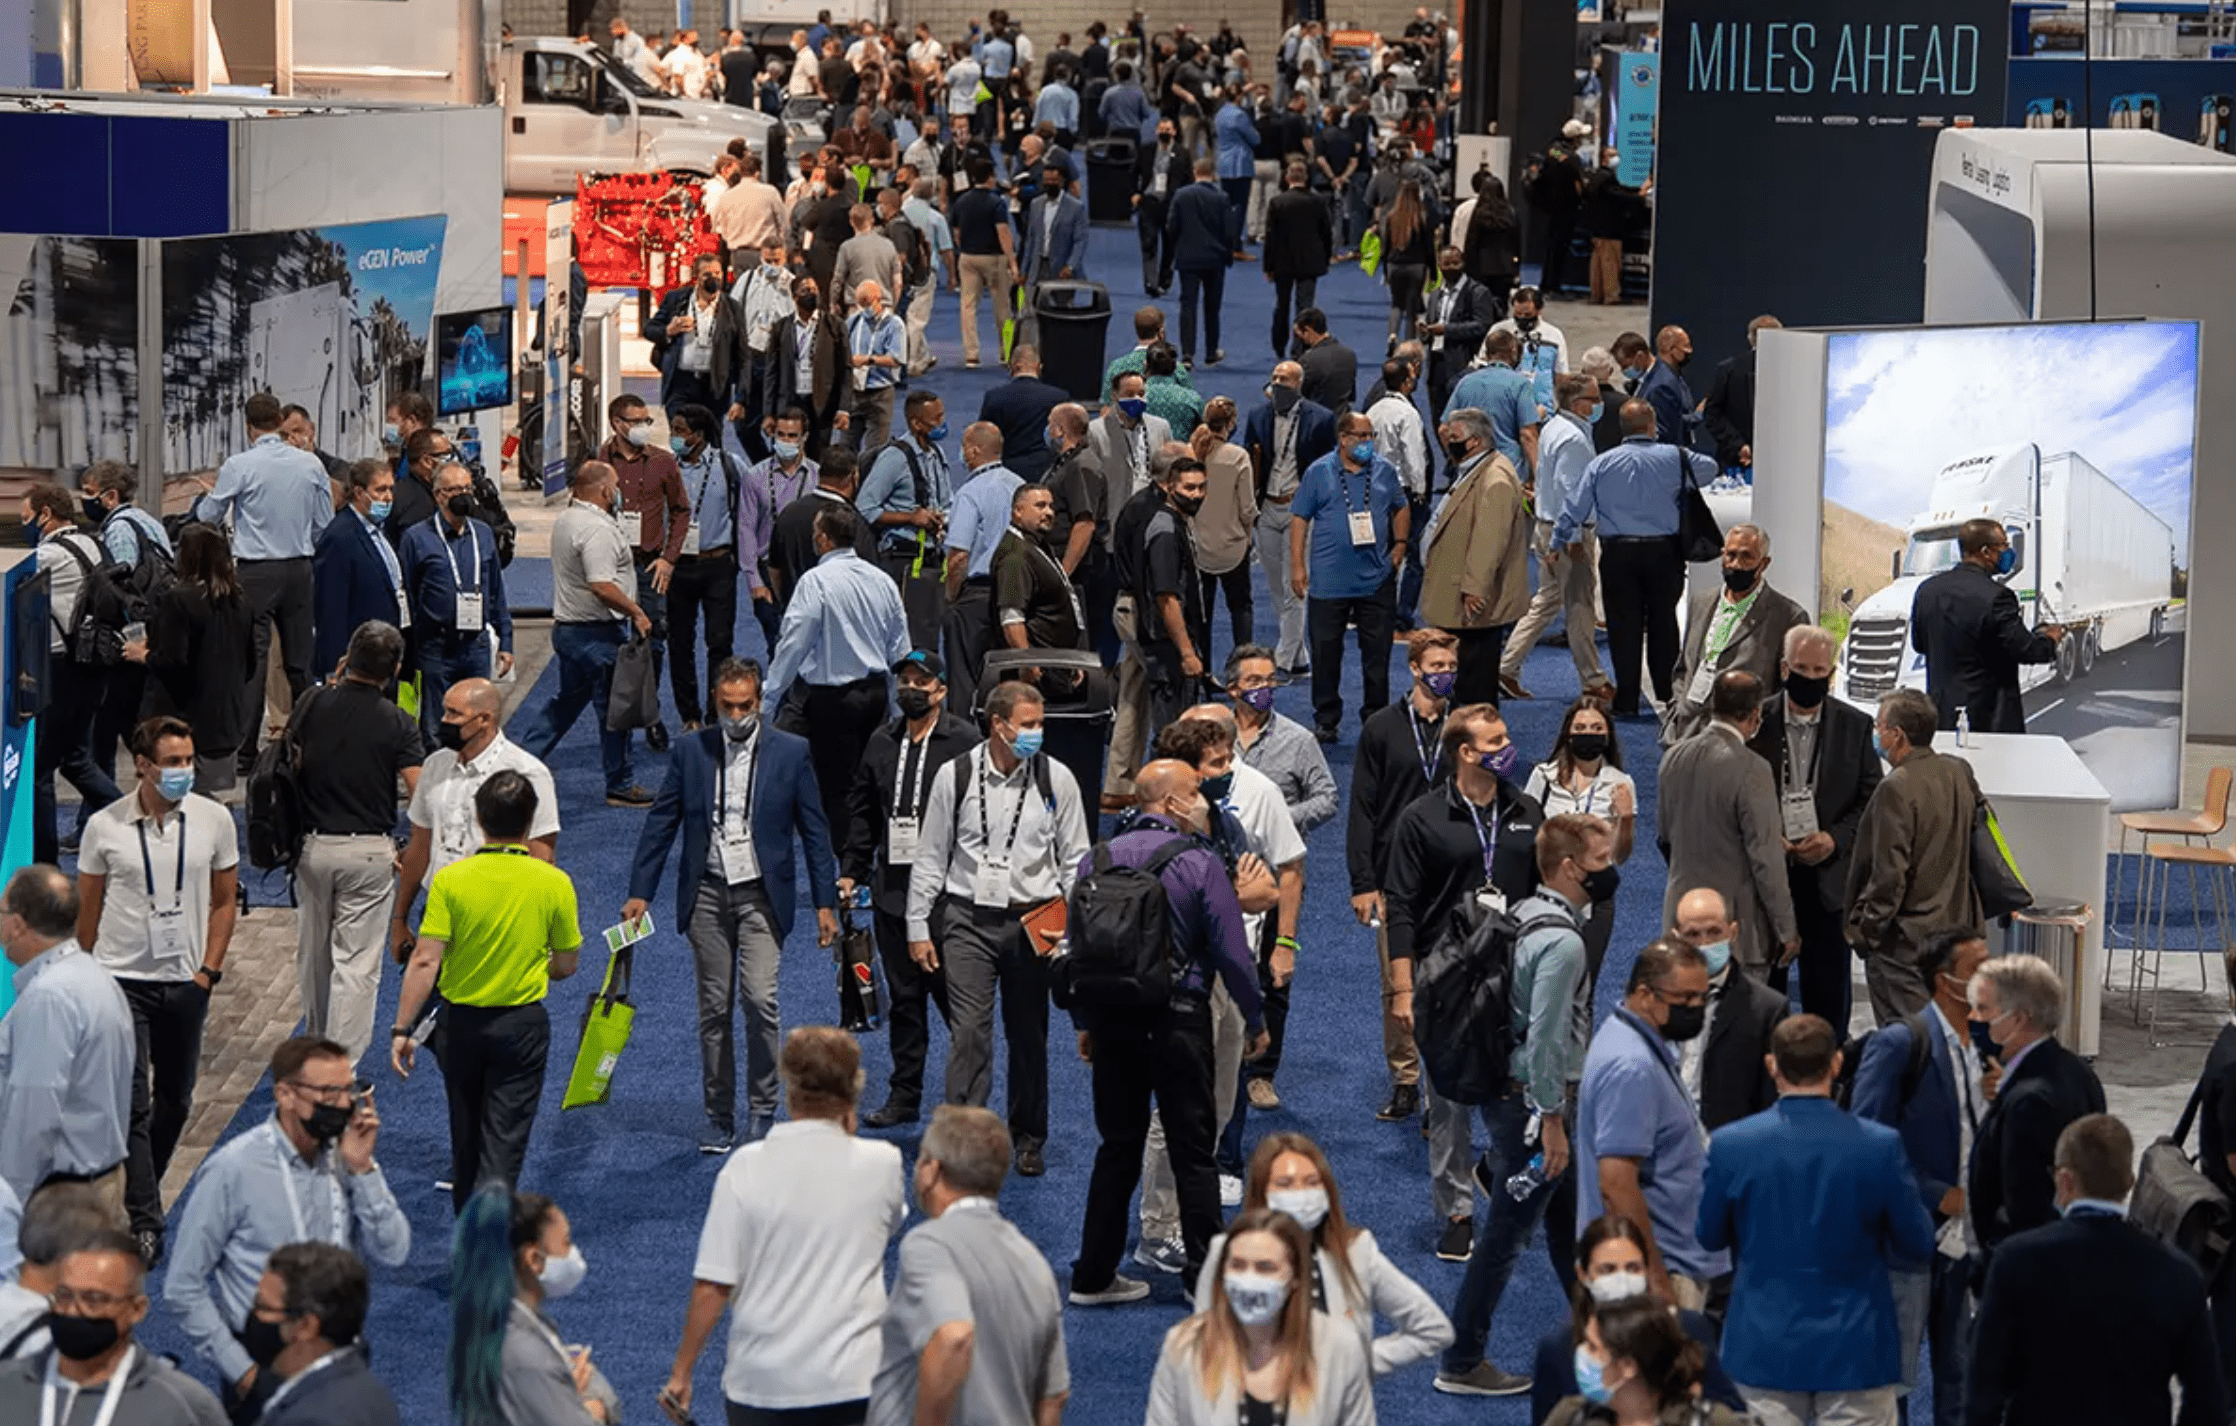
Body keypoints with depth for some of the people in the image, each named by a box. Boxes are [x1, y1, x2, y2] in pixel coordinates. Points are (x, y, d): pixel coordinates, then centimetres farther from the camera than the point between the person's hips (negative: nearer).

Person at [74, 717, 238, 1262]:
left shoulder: (213, 820, -2)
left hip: (185, 981, 2)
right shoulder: (104, 826, -6)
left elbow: (223, 902, 7)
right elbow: (87, 909, 4)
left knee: (175, 1100, 12)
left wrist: (208, 969, -1)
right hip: (121, 980, -2)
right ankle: (145, 1222, -7)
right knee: (133, 1104, -9)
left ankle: (143, 1189, 35)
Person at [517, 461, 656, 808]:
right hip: (595, 632, -10)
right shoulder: (597, 529, -21)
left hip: (566, 625, 10)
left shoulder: (565, 520, 10)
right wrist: (636, 612, -18)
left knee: (566, 701, 21)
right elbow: (601, 586, -27)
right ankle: (620, 786, 9)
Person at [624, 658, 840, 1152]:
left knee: (760, 999, -15)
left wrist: (825, 903, 1)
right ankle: (719, 1118, 14)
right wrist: (640, 892, 2)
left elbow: (814, 830, 4)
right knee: (714, 1008, 5)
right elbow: (661, 823, 7)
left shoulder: (791, 752, 0)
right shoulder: (692, 750, 4)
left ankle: (762, 1112, 0)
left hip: (762, 894, -2)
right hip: (707, 893, 2)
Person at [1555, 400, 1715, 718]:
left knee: (1623, 626, 4)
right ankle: (1666, 694, 11)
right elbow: (1709, 469, 15)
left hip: (1618, 554, 0)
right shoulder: (1673, 459, -3)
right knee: (1663, 624, 10)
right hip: (1664, 551, 0)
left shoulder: (1601, 463, 0)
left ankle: (1627, 701, 4)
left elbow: (1574, 508, 3)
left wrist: (1565, 541, 18)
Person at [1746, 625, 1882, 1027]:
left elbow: (1872, 800, 3)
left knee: (1828, 990, 5)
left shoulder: (1854, 726, 2)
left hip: (1828, 877, 0)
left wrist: (1834, 839, -12)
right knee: (1763, 982, 6)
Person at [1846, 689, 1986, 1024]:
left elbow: (1888, 875, -21)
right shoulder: (1960, 773, 4)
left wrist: (1863, 930, -10)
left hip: (1903, 942, -8)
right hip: (1956, 928, 8)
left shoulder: (1897, 789, -20)